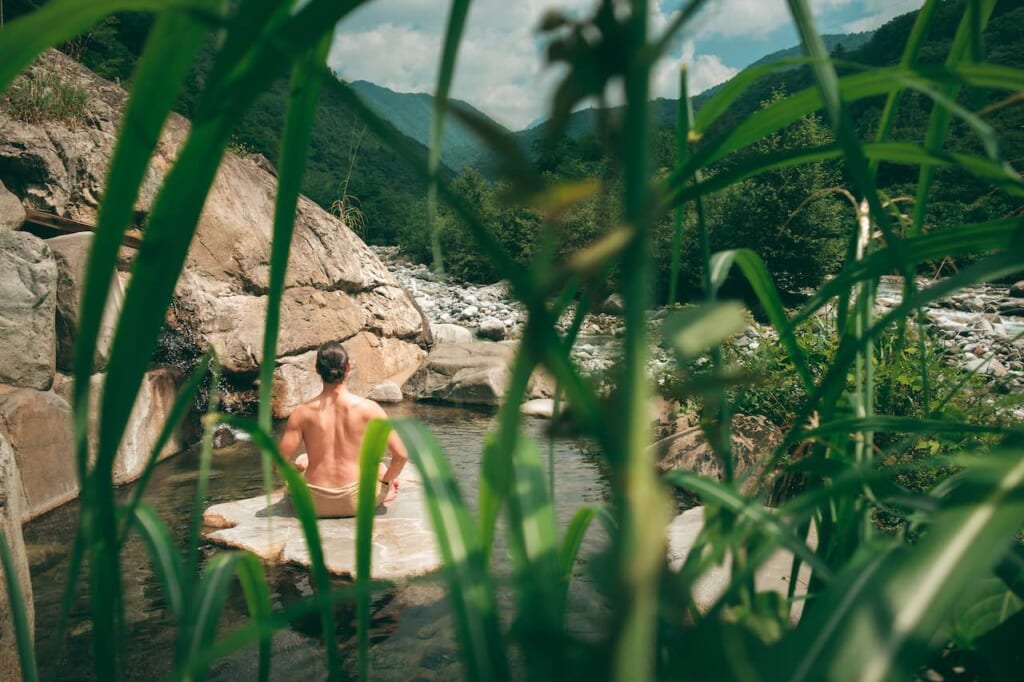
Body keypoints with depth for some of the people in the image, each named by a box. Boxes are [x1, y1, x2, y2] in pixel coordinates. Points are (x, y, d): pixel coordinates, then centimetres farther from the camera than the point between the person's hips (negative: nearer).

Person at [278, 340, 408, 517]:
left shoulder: (302, 413, -11)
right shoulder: (369, 409, -13)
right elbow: (401, 455, -12)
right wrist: (386, 483, 6)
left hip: (315, 505, 1)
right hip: (357, 503, -1)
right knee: (382, 470, 33)